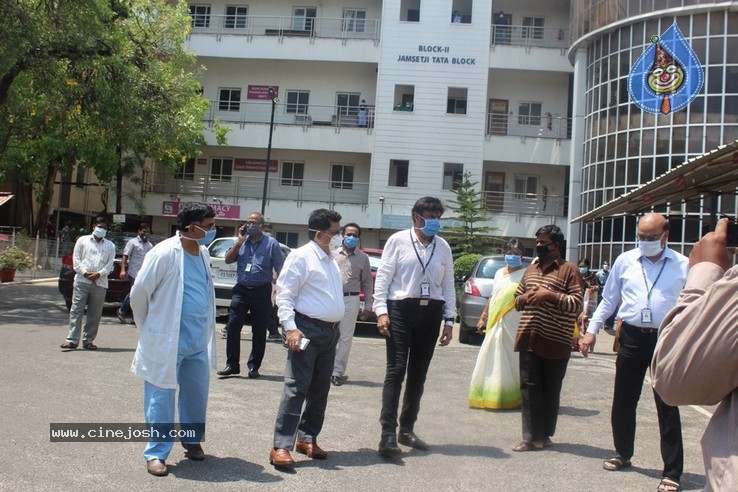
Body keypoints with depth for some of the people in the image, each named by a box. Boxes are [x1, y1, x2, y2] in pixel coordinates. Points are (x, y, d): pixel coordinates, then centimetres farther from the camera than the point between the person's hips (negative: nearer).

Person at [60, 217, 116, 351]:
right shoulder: (83, 240, 11)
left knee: (95, 314, 2)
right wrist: (85, 273, -9)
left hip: (100, 283, 2)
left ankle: (88, 340, 9)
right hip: (82, 281, -2)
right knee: (76, 310, -5)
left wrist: (99, 274, -11)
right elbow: (76, 259, 4)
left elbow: (110, 264, 6)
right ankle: (72, 340, -5)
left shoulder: (110, 246, 15)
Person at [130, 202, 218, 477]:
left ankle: (192, 441, 35)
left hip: (199, 340, 7)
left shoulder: (203, 253, 6)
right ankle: (156, 453, 15)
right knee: (161, 397, 4)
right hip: (167, 340, -7)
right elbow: (139, 292, -9)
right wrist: (149, 325, 4)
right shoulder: (165, 253, -16)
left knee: (197, 394, 17)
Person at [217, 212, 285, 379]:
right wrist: (239, 241, -4)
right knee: (232, 327, -2)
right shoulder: (241, 242, 10)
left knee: (259, 331, 5)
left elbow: (280, 268, -1)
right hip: (241, 290, 3)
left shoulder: (271, 243, 0)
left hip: (261, 292, -3)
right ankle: (232, 365, 7)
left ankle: (254, 367, 15)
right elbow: (228, 260, 3)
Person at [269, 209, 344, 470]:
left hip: (330, 331, 9)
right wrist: (290, 327, -22)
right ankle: (281, 446, -6)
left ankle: (307, 438, 23)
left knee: (320, 390, 12)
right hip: (308, 330, -8)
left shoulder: (332, 259, 16)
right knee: (296, 388, -9)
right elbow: (284, 294, -14)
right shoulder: (301, 256, -9)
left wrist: (335, 326, 16)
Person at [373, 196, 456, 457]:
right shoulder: (398, 240, -1)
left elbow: (448, 284, 11)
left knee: (418, 374, 11)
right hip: (401, 309, -4)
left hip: (431, 312, 5)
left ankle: (406, 430, 23)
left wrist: (449, 319, 7)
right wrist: (381, 310, -12)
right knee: (396, 370, -8)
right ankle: (388, 434, -7)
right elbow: (383, 276, -4)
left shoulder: (443, 247, 11)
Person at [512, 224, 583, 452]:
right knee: (529, 388, 3)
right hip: (529, 340, 5)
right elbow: (517, 300, 23)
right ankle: (531, 437, 6)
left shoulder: (569, 270, -3)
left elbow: (577, 304, -11)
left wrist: (549, 295, -18)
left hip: (555, 343, -5)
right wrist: (525, 297, 0)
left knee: (550, 391, 6)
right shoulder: (530, 269, 16)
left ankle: (544, 435, 17)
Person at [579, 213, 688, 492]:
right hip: (632, 338, 3)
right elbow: (608, 300, 12)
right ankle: (623, 454, 33)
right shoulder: (625, 261, 6)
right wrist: (591, 330, 7)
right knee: (623, 401, 13)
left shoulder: (683, 265, 0)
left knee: (667, 406, 2)